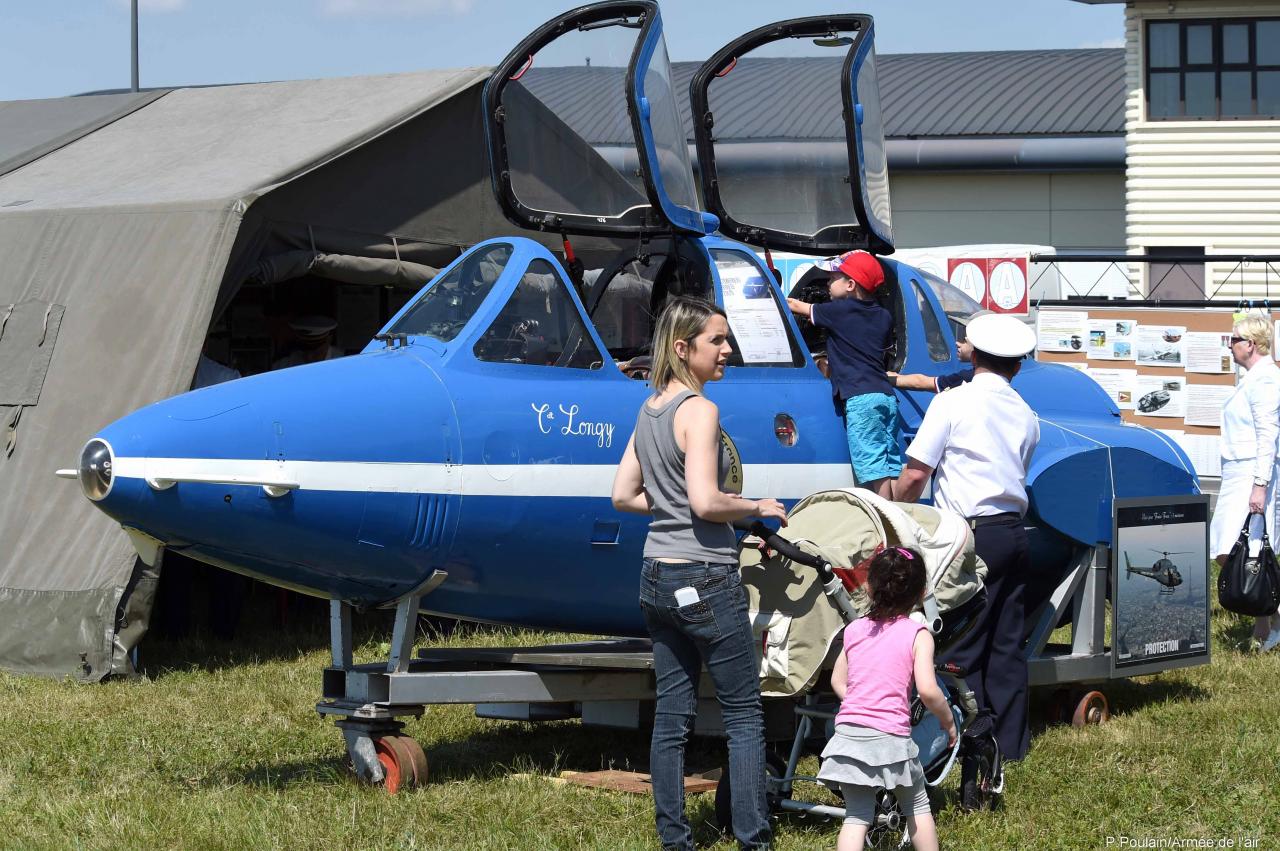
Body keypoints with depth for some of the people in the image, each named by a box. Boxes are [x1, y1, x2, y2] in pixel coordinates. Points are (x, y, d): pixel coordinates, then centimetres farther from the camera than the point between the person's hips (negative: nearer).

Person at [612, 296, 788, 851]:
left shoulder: (649, 410, 11)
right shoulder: (699, 411, -15)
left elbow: (624, 496, 15)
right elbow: (706, 502, -22)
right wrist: (758, 507, -7)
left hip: (657, 576, 8)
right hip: (705, 577, -8)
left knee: (671, 715, 9)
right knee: (744, 715, 0)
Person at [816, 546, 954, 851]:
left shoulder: (854, 630, 9)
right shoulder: (917, 635, -4)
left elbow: (837, 682, 17)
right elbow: (927, 690, -13)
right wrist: (948, 721, 1)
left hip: (848, 733, 3)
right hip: (890, 736, -3)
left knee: (856, 815, 5)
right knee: (917, 806, 17)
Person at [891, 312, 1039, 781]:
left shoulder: (953, 403, -7)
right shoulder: (1025, 416, 12)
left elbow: (915, 474, -9)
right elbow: (1017, 473, 16)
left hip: (970, 532, -6)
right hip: (1013, 531, 6)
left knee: (964, 650, -4)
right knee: (1007, 646, 12)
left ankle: (976, 763, -8)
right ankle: (1009, 747, 16)